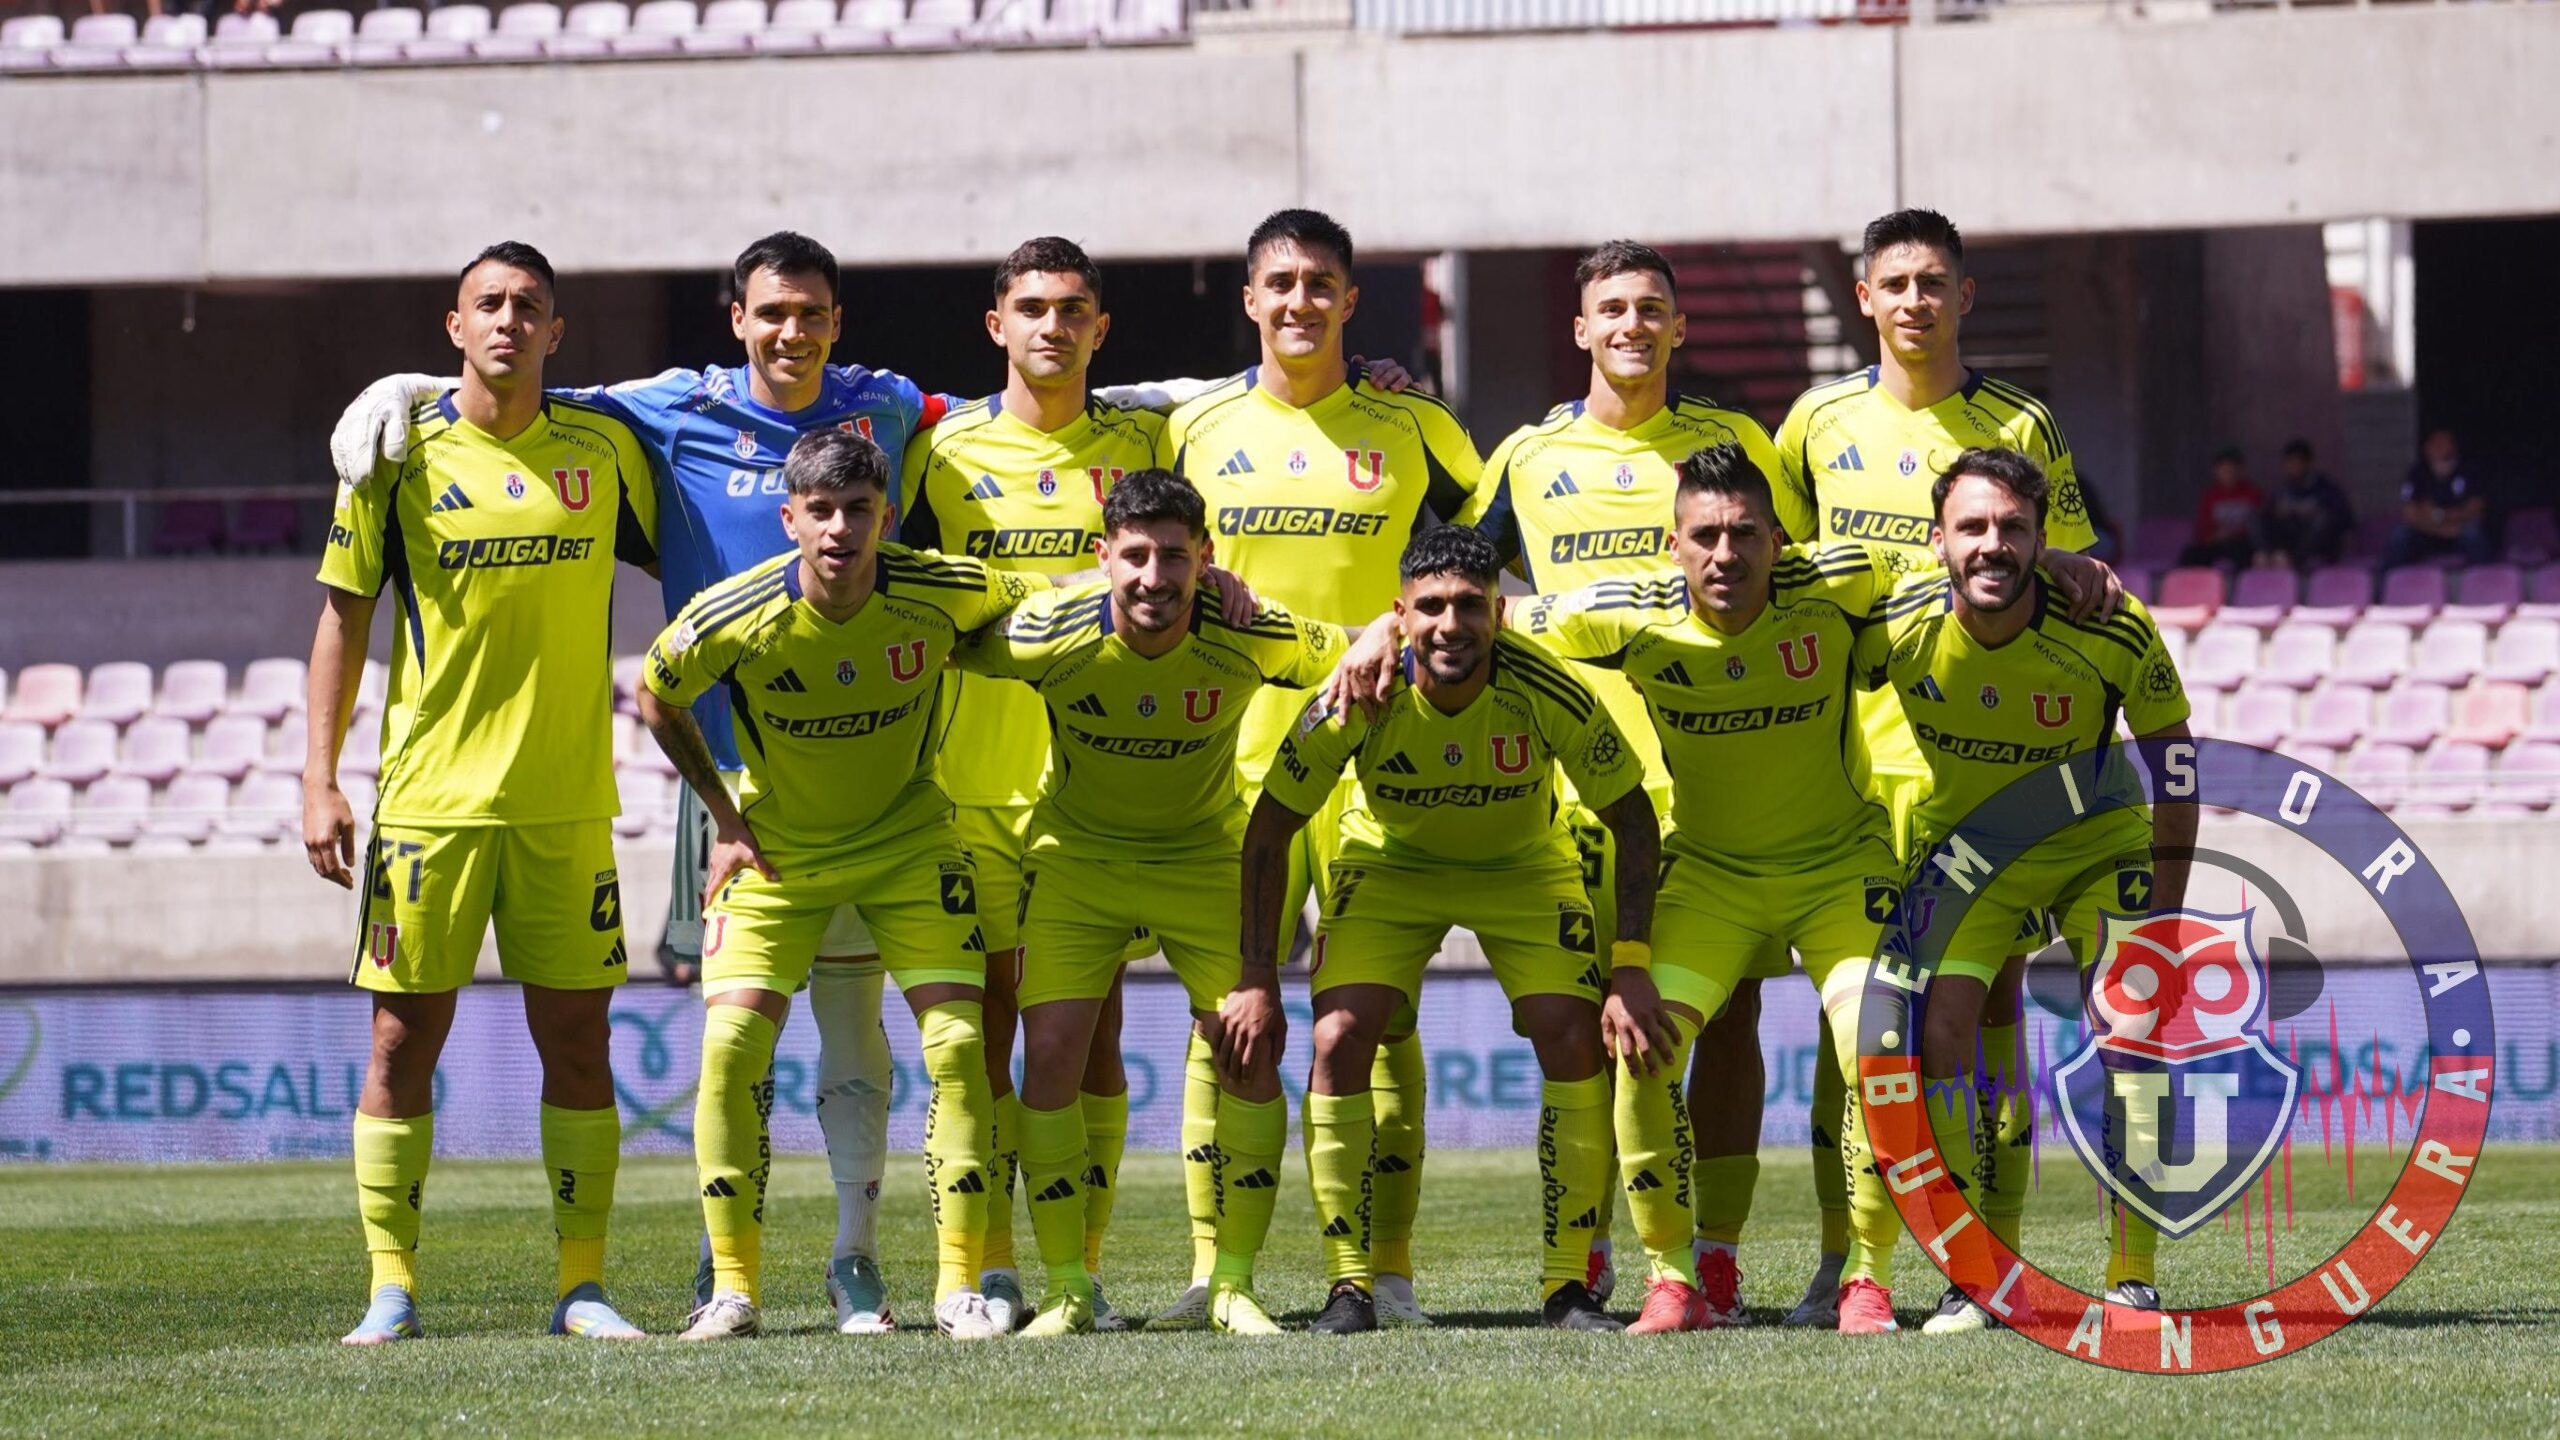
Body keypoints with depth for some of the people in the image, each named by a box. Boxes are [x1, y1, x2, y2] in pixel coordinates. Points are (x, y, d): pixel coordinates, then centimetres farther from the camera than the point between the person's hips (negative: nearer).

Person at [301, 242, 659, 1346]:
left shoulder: (603, 449, 5)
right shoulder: (400, 453, 0)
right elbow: (344, 617, 3)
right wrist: (320, 783, -3)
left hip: (567, 799, 2)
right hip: (430, 796, -2)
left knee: (577, 1036, 2)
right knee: (405, 1035, -2)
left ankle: (582, 1286, 9)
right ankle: (392, 1290, 3)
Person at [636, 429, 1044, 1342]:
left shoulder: (943, 595, -21)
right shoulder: (734, 618, -23)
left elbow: (1043, 612, 3)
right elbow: (656, 699, -2)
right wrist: (725, 819, -2)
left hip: (909, 839, 1)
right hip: (777, 846, -1)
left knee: (959, 1044, -10)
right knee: (731, 1045, -14)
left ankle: (960, 1286, -3)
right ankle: (733, 1287, -4)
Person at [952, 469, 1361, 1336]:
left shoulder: (1247, 638, -23)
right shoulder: (1050, 635, -24)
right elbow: (950, 652, -5)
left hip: (1208, 857, 0)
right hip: (1077, 853, 0)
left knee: (1251, 1050, -12)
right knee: (1049, 1054, -13)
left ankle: (1233, 1286, 1)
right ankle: (1066, 1288, -1)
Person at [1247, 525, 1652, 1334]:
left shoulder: (1548, 695, -30)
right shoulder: (1359, 699, -29)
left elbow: (1633, 823, -16)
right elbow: (1270, 831, -16)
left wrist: (1632, 968, -24)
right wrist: (1258, 980, -19)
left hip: (1527, 868, 0)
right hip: (1389, 865, 0)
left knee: (1574, 1041, -17)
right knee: (1338, 1039, -18)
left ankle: (1568, 1286, -5)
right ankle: (1349, 1289, -8)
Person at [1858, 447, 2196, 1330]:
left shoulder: (2113, 633, -26)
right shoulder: (1897, 626, -24)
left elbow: (2172, 755, -10)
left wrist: (2166, 897, -10)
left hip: (2098, 848, -1)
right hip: (1964, 848, 1)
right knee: (1940, 1028, -16)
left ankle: (2131, 1279, -5)